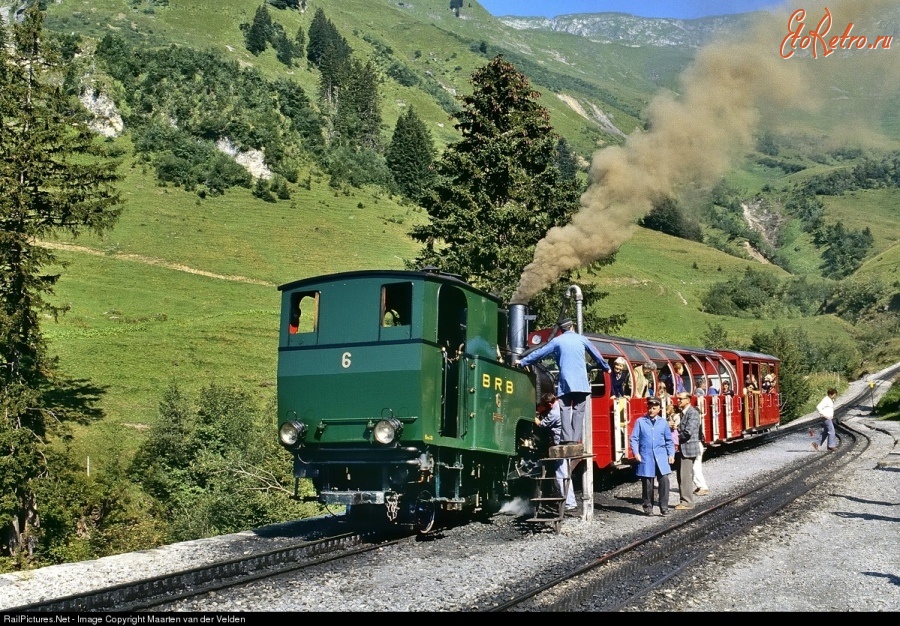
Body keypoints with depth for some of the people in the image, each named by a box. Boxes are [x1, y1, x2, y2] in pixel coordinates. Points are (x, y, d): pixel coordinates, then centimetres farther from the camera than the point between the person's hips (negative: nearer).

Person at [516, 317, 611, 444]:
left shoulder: (557, 341, 7)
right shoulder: (581, 339, 12)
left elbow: (539, 353, 9)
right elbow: (596, 354, 23)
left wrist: (523, 362, 19)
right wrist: (606, 367, 39)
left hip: (565, 381, -1)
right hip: (581, 381, 1)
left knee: (565, 409, -3)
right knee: (578, 410, 2)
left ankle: (567, 438, -16)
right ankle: (576, 438, -6)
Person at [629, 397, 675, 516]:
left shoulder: (663, 422, 9)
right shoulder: (640, 421, 4)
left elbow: (669, 440, 14)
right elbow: (634, 438, 3)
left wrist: (671, 454, 5)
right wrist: (636, 453, -7)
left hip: (661, 458, 1)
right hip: (646, 458, -1)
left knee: (664, 480, -9)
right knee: (647, 483, 4)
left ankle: (664, 507, -2)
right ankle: (648, 507, 16)